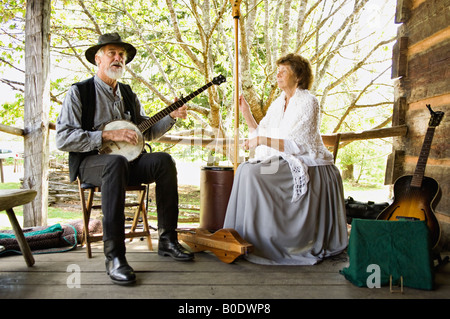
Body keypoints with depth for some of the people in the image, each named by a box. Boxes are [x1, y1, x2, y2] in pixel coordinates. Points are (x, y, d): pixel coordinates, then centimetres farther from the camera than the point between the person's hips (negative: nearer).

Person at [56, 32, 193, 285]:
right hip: (89, 162, -5)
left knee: (163, 160, -20)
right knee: (117, 162, -38)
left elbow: (147, 131, 14)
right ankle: (114, 256, -35)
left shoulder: (128, 94, 16)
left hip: (126, 160, 6)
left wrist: (172, 116, 0)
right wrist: (108, 135, -20)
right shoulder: (79, 92, -2)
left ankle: (167, 240, -15)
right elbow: (63, 138, -12)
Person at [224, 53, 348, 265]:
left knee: (255, 174, -26)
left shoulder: (308, 102, -11)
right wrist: (247, 114, 4)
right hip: (286, 161, 8)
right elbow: (261, 135, 11)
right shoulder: (278, 103, 14)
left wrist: (262, 140, -25)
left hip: (308, 166, -8)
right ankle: (245, 235, -9)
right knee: (245, 169, -14)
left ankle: (260, 241, -16)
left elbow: (297, 145, -20)